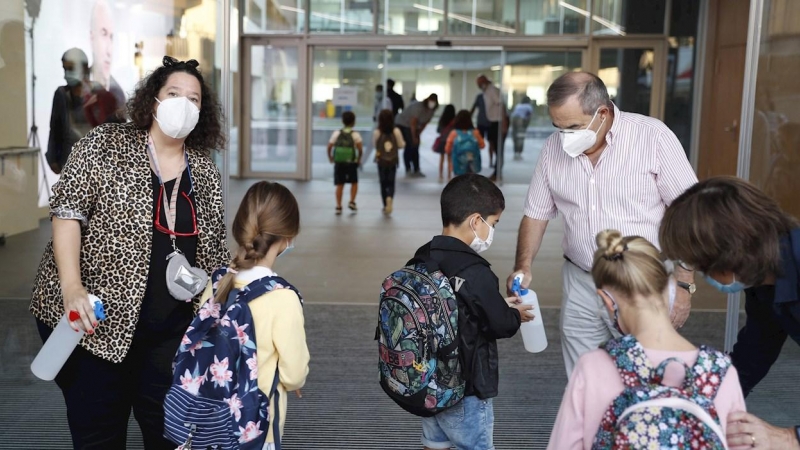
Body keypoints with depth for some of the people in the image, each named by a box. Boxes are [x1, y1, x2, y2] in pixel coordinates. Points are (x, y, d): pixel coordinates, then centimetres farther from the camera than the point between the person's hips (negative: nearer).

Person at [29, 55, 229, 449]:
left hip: (169, 331, 3)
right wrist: (72, 287, -21)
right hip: (93, 319, -3)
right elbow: (67, 211, -9)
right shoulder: (105, 144, -3)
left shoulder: (205, 172, 7)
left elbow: (214, 253, 12)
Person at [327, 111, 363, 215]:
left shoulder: (337, 133, 3)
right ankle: (352, 201, 8)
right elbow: (360, 147, -16)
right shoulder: (355, 134, -3)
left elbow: (329, 147, -1)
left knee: (340, 185, 7)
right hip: (351, 162, -2)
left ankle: (338, 207, 4)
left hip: (338, 162, 2)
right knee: (354, 182, 18)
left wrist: (330, 158, 14)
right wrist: (359, 158, -2)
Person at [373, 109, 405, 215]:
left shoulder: (376, 132, -13)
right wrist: (403, 142, 17)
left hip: (381, 160, 0)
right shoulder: (396, 131, -11)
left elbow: (375, 145, -3)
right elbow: (401, 145, -3)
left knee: (383, 183, 10)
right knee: (391, 182, 8)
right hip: (393, 160, 0)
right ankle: (390, 198, -21)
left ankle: (386, 206, 13)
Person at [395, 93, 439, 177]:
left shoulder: (432, 110, -8)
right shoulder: (419, 107, -31)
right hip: (403, 124, -7)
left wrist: (418, 134, 1)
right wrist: (414, 137, -21)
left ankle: (416, 170, 3)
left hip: (413, 127, 7)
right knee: (409, 147, -12)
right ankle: (408, 170, -7)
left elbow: (425, 123, 3)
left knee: (415, 148, 2)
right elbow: (413, 123, -27)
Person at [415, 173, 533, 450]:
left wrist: (499, 305, 9)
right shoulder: (476, 274, -26)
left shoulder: (422, 259, -2)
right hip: (465, 391, -7)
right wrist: (516, 315, 7)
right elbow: (501, 325, -14)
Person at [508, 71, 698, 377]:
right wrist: (523, 267, -6)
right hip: (581, 287, 4)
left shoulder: (653, 137, -12)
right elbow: (536, 214, 9)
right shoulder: (554, 148, 1)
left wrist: (683, 284, -12)